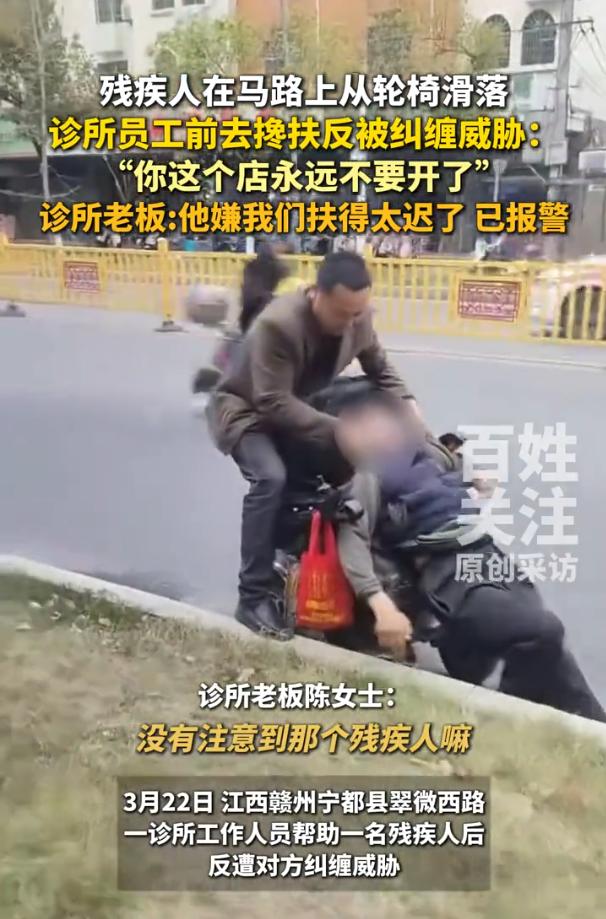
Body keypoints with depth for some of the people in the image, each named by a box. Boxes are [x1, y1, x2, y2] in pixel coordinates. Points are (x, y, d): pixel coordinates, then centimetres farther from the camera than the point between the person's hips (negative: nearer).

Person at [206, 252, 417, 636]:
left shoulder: (358, 318, -13)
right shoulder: (278, 325, -33)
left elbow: (381, 370, 3)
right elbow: (274, 403, -36)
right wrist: (338, 431, -41)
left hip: (300, 410, 7)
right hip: (248, 410, -6)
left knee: (355, 470, -6)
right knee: (271, 479, -32)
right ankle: (254, 597, -23)